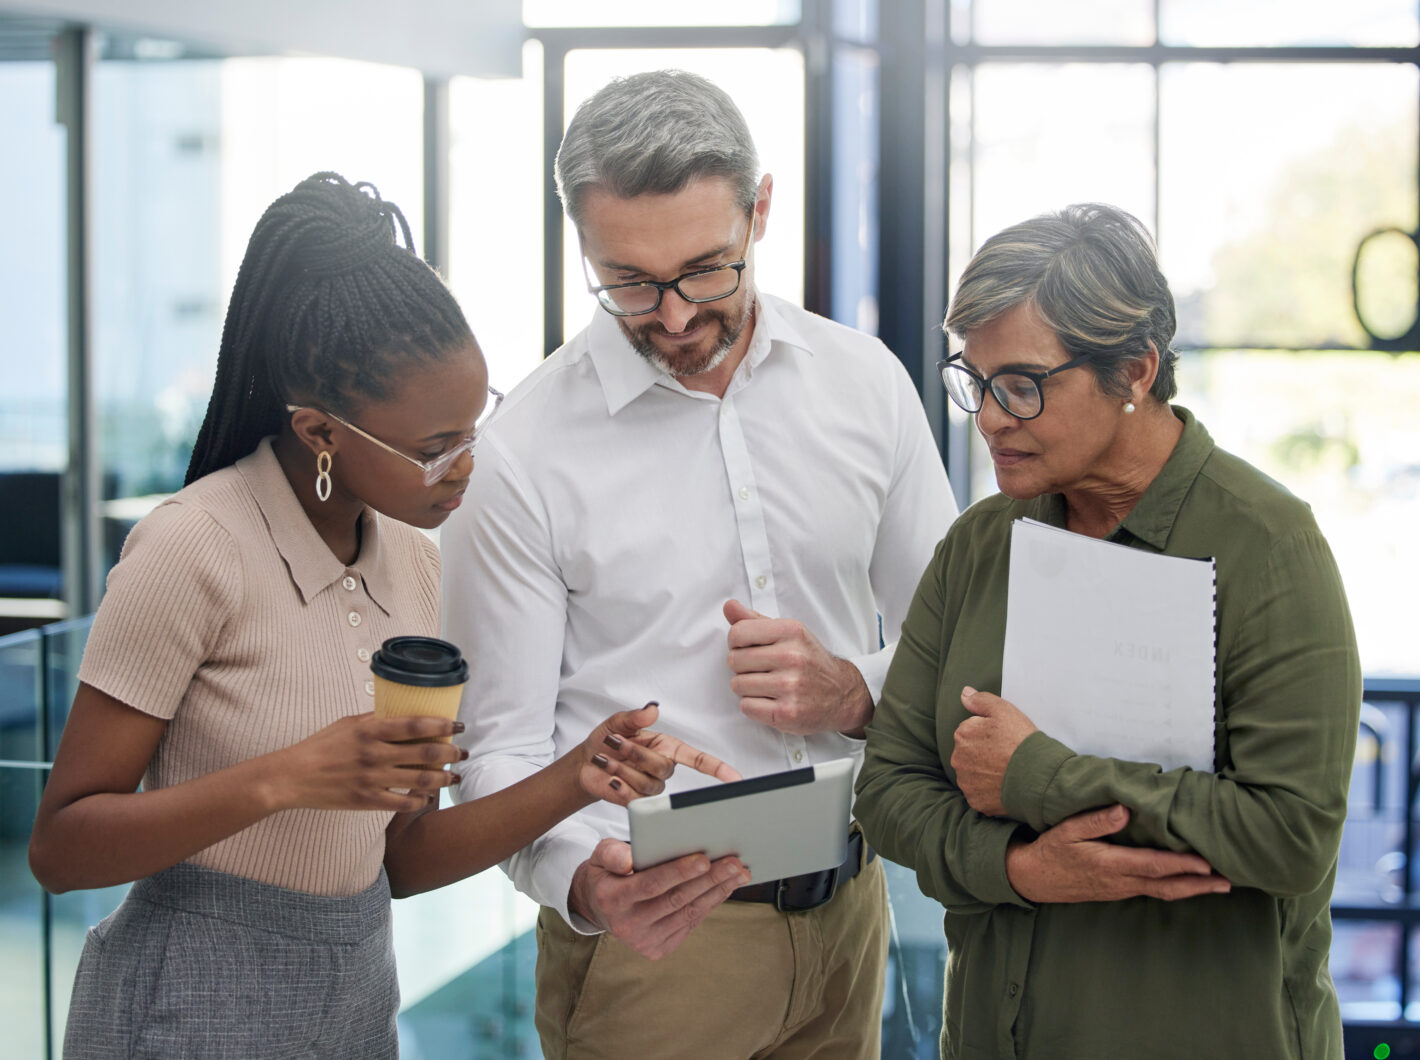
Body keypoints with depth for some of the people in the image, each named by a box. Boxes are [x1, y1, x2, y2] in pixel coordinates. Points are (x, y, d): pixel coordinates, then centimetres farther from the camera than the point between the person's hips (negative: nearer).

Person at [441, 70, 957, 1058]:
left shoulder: (867, 383, -1)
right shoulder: (523, 452, -12)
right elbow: (500, 747, -11)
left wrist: (855, 690, -13)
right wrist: (583, 878, -29)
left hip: (843, 904, 4)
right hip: (654, 926, -4)